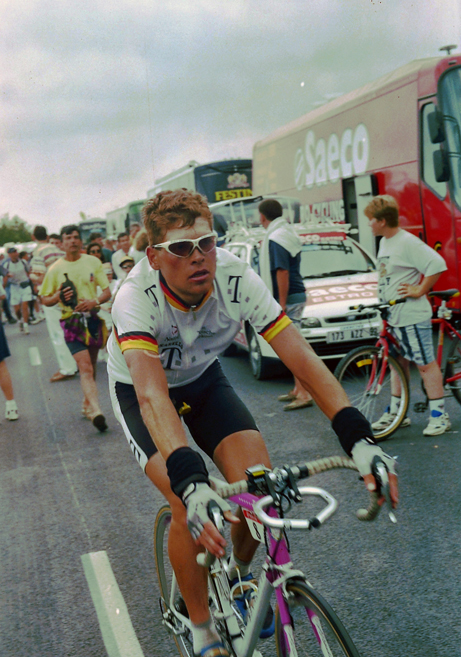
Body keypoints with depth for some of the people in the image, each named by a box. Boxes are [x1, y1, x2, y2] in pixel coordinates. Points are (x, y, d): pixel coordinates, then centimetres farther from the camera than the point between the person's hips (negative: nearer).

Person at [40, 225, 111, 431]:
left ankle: (87, 404, 31)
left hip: (93, 319, 3)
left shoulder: (93, 262, 4)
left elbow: (107, 292, 3)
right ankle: (96, 412, -28)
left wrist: (94, 301, -17)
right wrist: (58, 297, -16)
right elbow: (45, 299, 6)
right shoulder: (55, 269, 0)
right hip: (71, 322, -3)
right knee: (85, 367, -17)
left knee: (90, 367, 13)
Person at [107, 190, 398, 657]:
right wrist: (190, 482, -63)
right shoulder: (136, 298, -36)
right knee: (192, 507, -22)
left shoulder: (236, 279, -28)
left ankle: (238, 575, 18)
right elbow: (151, 394, -49)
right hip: (137, 388, -3)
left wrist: (359, 439, -43)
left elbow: (301, 358, -32)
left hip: (202, 379, 3)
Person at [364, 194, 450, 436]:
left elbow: (437, 265, -23)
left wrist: (420, 290, -19)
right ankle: (395, 412, 24)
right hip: (392, 316, 10)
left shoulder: (408, 242, -16)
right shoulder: (384, 242, 14)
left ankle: (439, 415, 3)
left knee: (426, 364, -4)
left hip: (412, 316, -10)